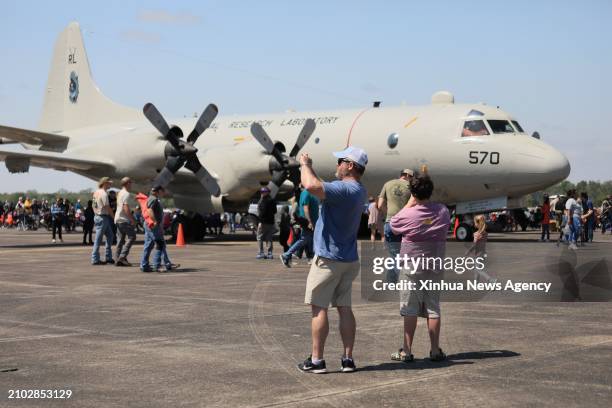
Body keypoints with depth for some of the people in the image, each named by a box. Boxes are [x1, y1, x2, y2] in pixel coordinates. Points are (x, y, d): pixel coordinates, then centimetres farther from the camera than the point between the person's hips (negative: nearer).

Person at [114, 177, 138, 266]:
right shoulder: (126, 194, -13)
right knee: (132, 236, -7)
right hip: (124, 220, -10)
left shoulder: (120, 193, 17)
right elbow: (126, 208, -20)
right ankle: (122, 256, -15)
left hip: (118, 219, 10)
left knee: (121, 239, 9)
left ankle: (119, 260, 8)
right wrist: (132, 219, -17)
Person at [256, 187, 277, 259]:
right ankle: (269, 253, 5)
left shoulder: (263, 200, -11)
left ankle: (261, 253, -5)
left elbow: (262, 211, -18)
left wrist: (260, 221, -18)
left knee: (260, 238, 0)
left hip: (264, 222, -8)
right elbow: (274, 211, 17)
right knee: (269, 239, 8)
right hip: (271, 222, 8)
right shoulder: (272, 200, 14)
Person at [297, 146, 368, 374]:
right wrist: (308, 168, 15)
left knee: (319, 308, -1)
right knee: (344, 308, 10)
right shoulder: (359, 191, 10)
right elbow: (322, 187, 23)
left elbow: (312, 186, -35)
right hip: (349, 260, 8)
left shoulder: (344, 189, -21)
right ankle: (348, 359, 12)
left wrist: (306, 165, -17)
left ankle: (316, 360, 2)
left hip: (328, 259, -8)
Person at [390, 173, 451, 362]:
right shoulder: (443, 211, -3)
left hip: (412, 266, -3)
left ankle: (407, 351, 5)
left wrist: (409, 204, 6)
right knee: (433, 308, 9)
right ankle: (435, 350, 10)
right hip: (435, 265, 4)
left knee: (410, 309, 2)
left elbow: (393, 227, 5)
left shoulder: (408, 214, -14)